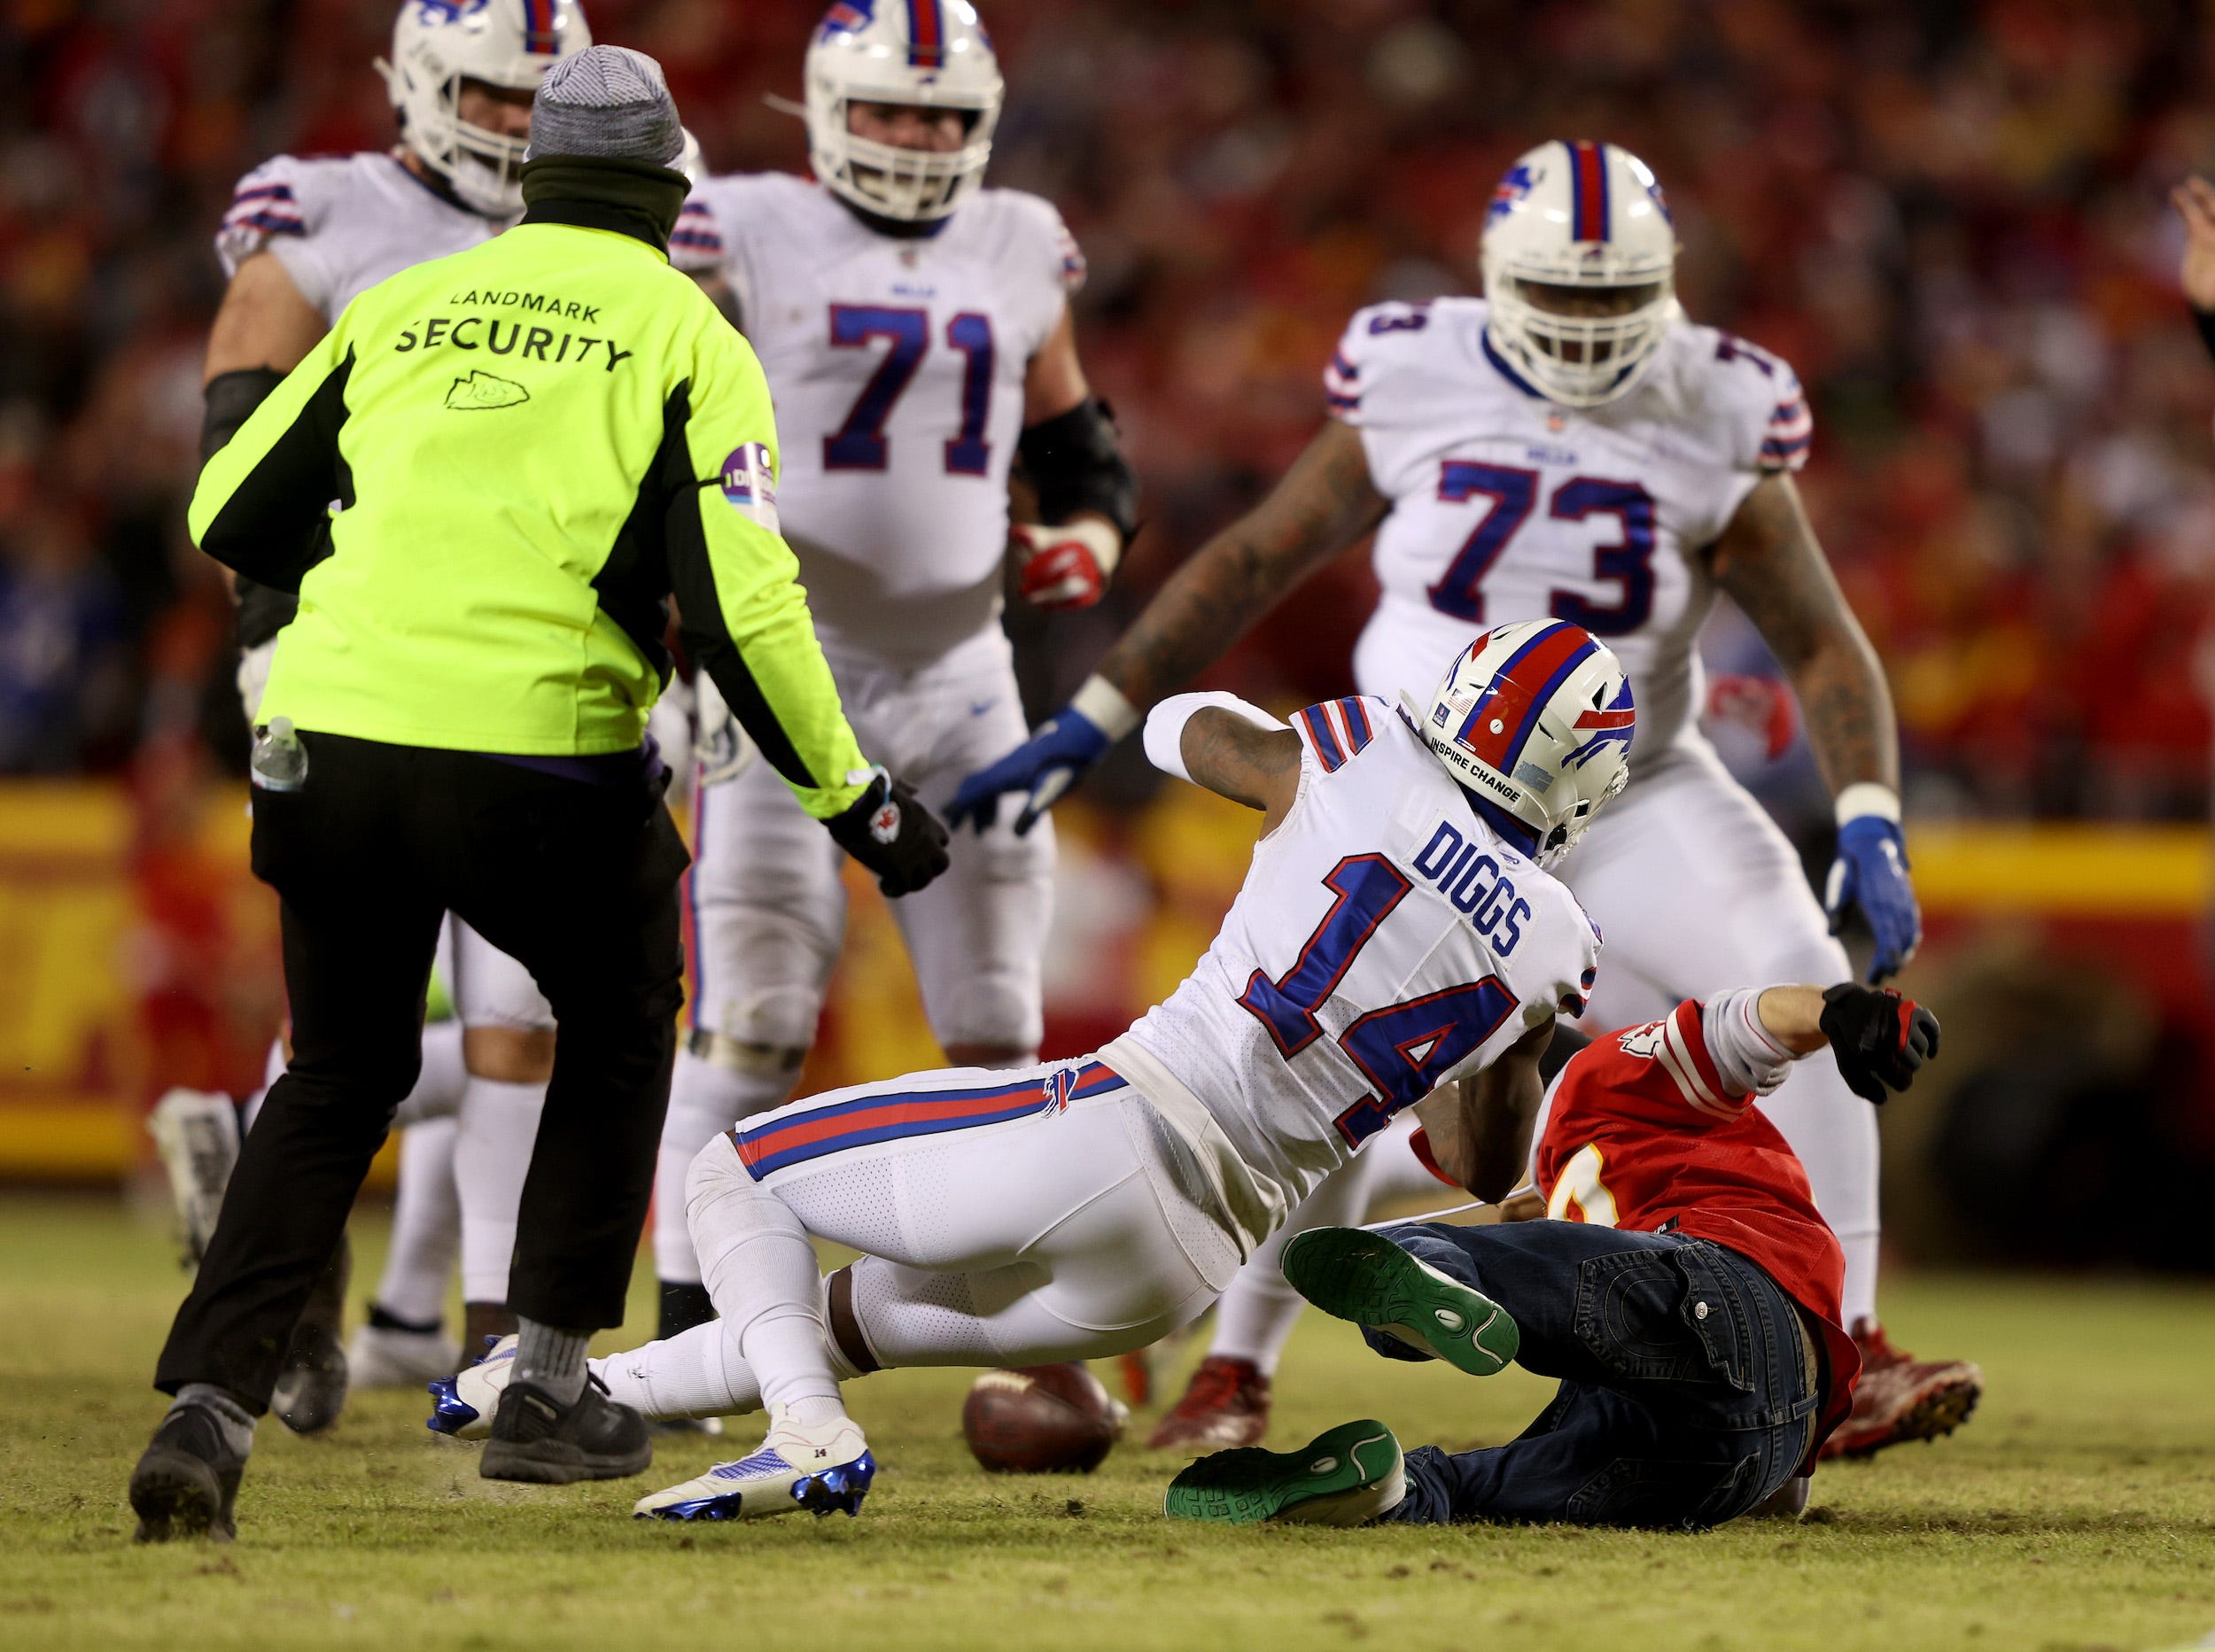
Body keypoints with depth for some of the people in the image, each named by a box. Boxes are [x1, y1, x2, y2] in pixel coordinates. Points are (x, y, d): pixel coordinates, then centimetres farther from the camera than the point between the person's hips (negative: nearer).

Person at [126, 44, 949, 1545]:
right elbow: (741, 605, -6)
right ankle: (548, 1390, 23)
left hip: (331, 744, 3)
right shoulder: (686, 341, 3)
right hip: (532, 764, -3)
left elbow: (232, 518, 17)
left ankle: (208, 1408, 5)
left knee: (339, 1076, 21)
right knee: (620, 1029, 26)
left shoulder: (404, 309, 14)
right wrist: (852, 798, 4)